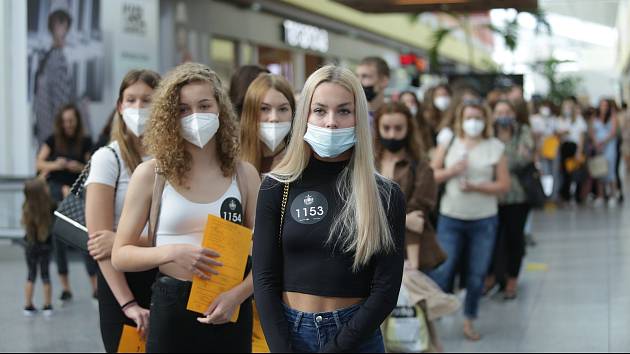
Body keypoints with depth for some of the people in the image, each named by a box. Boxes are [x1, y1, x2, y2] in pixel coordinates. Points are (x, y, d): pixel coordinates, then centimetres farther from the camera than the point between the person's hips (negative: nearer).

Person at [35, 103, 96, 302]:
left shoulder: (85, 142, 1)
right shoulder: (53, 140, 4)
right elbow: (39, 163, 3)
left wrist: (79, 167, -17)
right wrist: (54, 165, -16)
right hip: (56, 189, 2)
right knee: (58, 239, 4)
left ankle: (95, 285, -3)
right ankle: (65, 287, 12)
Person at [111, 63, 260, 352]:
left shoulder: (244, 174, 2)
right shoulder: (151, 174, -3)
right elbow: (120, 255, 0)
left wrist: (238, 294, -14)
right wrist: (170, 253, -17)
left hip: (229, 310, 1)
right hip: (172, 306, -1)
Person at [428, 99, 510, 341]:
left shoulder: (495, 147, 0)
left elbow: (504, 185, -2)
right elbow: (431, 175, 4)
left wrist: (476, 187, -15)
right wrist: (452, 171, -14)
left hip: (484, 220, 0)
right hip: (451, 217, 0)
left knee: (477, 274, 7)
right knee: (442, 271, -3)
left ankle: (469, 320, 22)